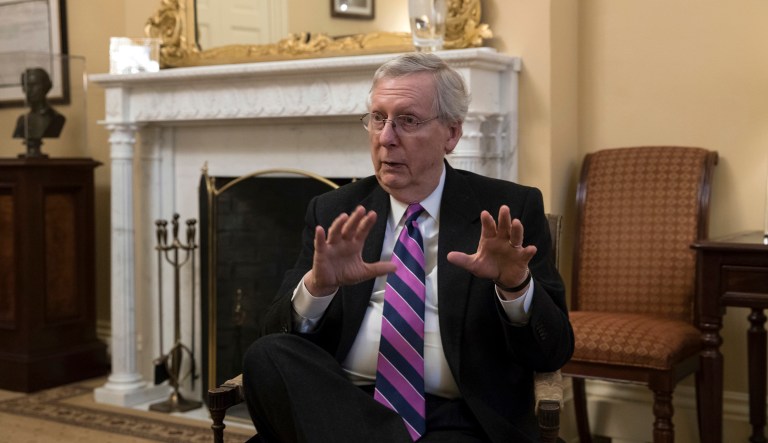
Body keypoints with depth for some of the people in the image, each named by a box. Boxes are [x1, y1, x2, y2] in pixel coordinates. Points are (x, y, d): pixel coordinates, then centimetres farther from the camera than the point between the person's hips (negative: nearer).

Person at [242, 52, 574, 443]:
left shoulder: (511, 209, 4)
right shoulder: (333, 212, 11)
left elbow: (554, 352, 1)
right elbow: (279, 333, 4)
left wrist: (515, 285, -20)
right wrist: (317, 285, -18)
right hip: (343, 404, 5)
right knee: (266, 356, -26)